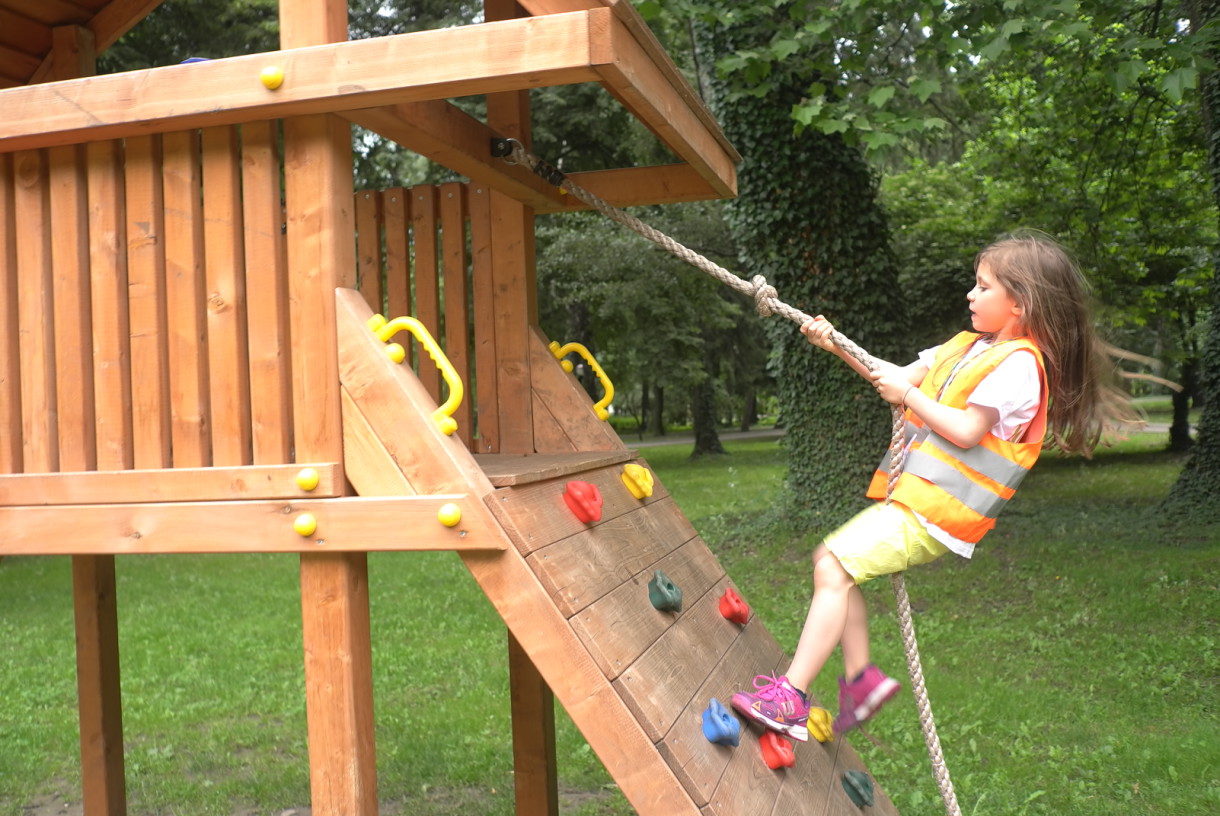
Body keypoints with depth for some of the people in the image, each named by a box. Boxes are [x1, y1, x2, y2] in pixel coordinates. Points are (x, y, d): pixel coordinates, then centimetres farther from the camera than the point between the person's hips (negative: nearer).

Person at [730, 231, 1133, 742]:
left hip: (932, 512, -10)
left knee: (834, 569, -19)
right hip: (911, 495, 10)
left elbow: (968, 431, -21)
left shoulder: (1018, 364, -13)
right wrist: (837, 346, 9)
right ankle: (860, 677, 17)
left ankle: (791, 699, -18)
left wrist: (910, 396, -11)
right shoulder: (969, 346, 16)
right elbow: (901, 377, 19)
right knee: (830, 559, 12)